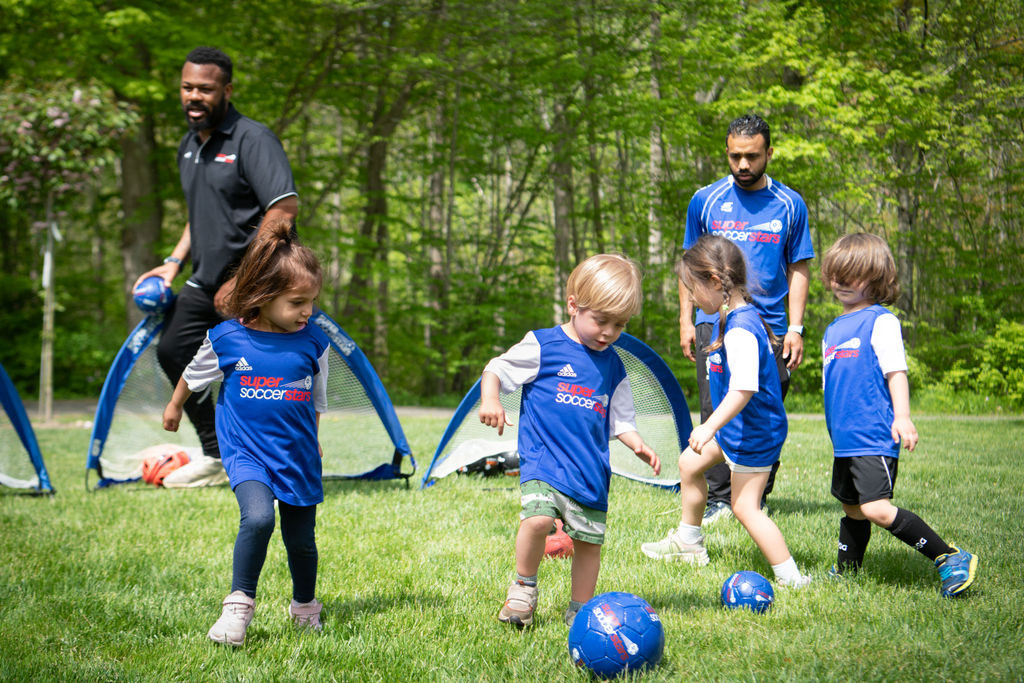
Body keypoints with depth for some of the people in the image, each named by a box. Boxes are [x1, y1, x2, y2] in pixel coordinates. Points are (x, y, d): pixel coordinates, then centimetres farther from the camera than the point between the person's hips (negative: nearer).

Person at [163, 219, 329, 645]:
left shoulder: (313, 343, -3)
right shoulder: (226, 339, -9)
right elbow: (194, 375, 13)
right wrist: (175, 407, 27)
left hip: (297, 455, 3)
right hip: (246, 451, -3)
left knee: (301, 539, 9)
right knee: (258, 517, -27)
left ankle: (305, 607, 35)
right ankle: (239, 606, -13)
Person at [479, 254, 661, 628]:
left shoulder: (612, 366, 13)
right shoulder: (542, 345, -2)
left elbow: (620, 420, 18)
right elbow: (495, 369, 3)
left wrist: (639, 446, 0)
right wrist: (489, 400, -17)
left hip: (591, 468, 5)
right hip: (543, 457, -5)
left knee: (589, 539, 6)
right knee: (538, 517, -27)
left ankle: (580, 611, 26)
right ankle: (524, 585, -1)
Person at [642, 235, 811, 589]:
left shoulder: (740, 330, -27)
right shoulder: (736, 317, 6)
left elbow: (743, 389, -36)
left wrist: (709, 427, -40)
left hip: (754, 432, -11)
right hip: (735, 425, 11)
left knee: (745, 506, -7)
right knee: (689, 464, 22)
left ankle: (790, 578, -3)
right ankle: (687, 543, 38)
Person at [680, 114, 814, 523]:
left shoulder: (790, 205, 6)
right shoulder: (705, 201, 7)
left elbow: (799, 270, 9)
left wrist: (795, 328, 1)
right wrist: (686, 320, 7)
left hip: (770, 325, 0)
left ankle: (758, 498, 11)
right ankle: (718, 500, -8)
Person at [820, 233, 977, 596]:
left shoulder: (881, 321, -6)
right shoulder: (833, 329, 18)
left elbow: (896, 371, -12)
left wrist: (902, 417, -23)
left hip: (874, 439, -8)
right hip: (844, 440, 8)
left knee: (877, 509, -18)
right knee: (852, 509, 16)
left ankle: (951, 557, -13)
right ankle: (844, 576, 27)